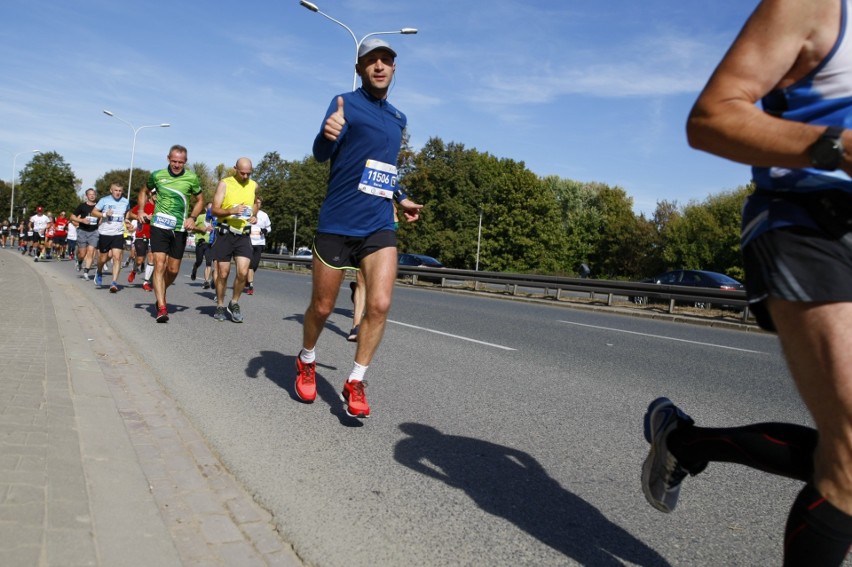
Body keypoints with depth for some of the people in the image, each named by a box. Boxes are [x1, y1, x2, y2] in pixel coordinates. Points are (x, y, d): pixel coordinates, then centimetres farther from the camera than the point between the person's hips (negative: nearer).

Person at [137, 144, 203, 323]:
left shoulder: (192, 178, -1)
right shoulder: (157, 175, 1)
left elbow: (200, 200, 12)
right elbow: (144, 191, 20)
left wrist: (192, 218, -4)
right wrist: (141, 211, 5)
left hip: (180, 229, 1)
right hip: (159, 226, -1)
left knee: (173, 270, 8)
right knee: (159, 265, -12)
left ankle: (160, 294, 37)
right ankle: (161, 308, -14)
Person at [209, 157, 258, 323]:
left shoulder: (254, 185, 8)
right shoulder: (225, 184, -3)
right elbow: (214, 209, -8)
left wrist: (254, 215, 10)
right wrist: (231, 211, -26)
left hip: (244, 235, 2)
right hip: (225, 233, -2)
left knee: (243, 272, -12)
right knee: (223, 273, 4)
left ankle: (234, 303, 10)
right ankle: (220, 306, 22)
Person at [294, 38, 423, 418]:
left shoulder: (398, 119, 15)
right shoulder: (346, 103, -3)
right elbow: (321, 154, -19)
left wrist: (400, 198, 25)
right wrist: (327, 134, -40)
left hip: (379, 227, 4)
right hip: (336, 224, -4)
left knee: (379, 304, -12)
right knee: (322, 307, 7)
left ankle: (355, 383, 4)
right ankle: (306, 362, 36)